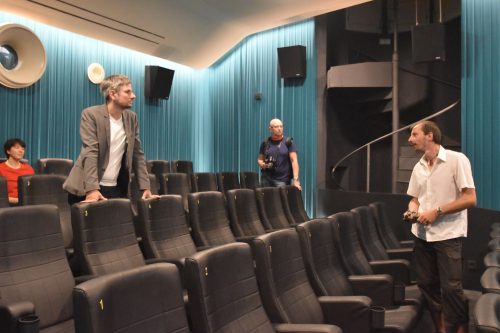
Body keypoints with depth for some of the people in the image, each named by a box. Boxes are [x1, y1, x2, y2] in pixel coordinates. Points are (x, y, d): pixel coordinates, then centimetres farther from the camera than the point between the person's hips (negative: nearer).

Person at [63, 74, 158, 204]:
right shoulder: (91, 114, -9)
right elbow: (90, 153, -18)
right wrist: (92, 189, -28)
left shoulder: (132, 118, 6)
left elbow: (138, 154, 7)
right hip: (88, 189, -4)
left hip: (117, 189, 4)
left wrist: (145, 187, -1)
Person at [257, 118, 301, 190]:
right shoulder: (265, 143, 8)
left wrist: (295, 179, -16)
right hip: (267, 178, 2)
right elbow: (260, 159, 18)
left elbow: (294, 160, -6)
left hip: (282, 180, -2)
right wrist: (263, 165, -6)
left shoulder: (288, 142, 1)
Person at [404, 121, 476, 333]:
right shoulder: (418, 167, 10)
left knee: (451, 287, -5)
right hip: (422, 235, 6)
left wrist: (436, 211, -18)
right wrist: (412, 211, -4)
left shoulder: (456, 159, -9)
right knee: (426, 284, 11)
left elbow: (470, 199, -13)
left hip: (448, 235, -6)